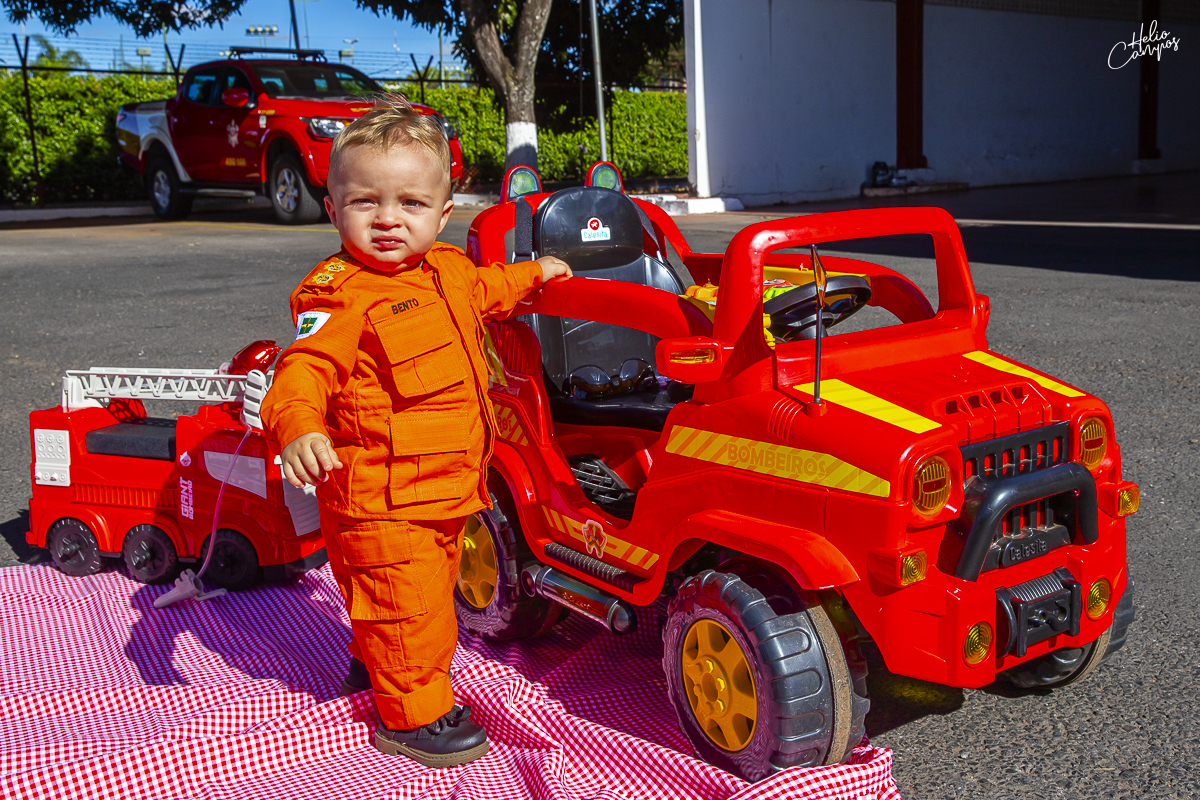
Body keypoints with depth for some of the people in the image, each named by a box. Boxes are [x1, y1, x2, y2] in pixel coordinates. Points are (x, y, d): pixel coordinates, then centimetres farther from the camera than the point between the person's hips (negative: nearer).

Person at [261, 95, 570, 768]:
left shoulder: (449, 269, 6)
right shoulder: (339, 295, -20)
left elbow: (485, 290, 30)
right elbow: (305, 368, -32)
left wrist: (534, 274, 35)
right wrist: (298, 428, -49)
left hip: (446, 486, 9)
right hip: (380, 498, -9)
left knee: (431, 592, 25)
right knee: (407, 607, 0)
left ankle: (375, 664, 50)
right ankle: (412, 714, 20)